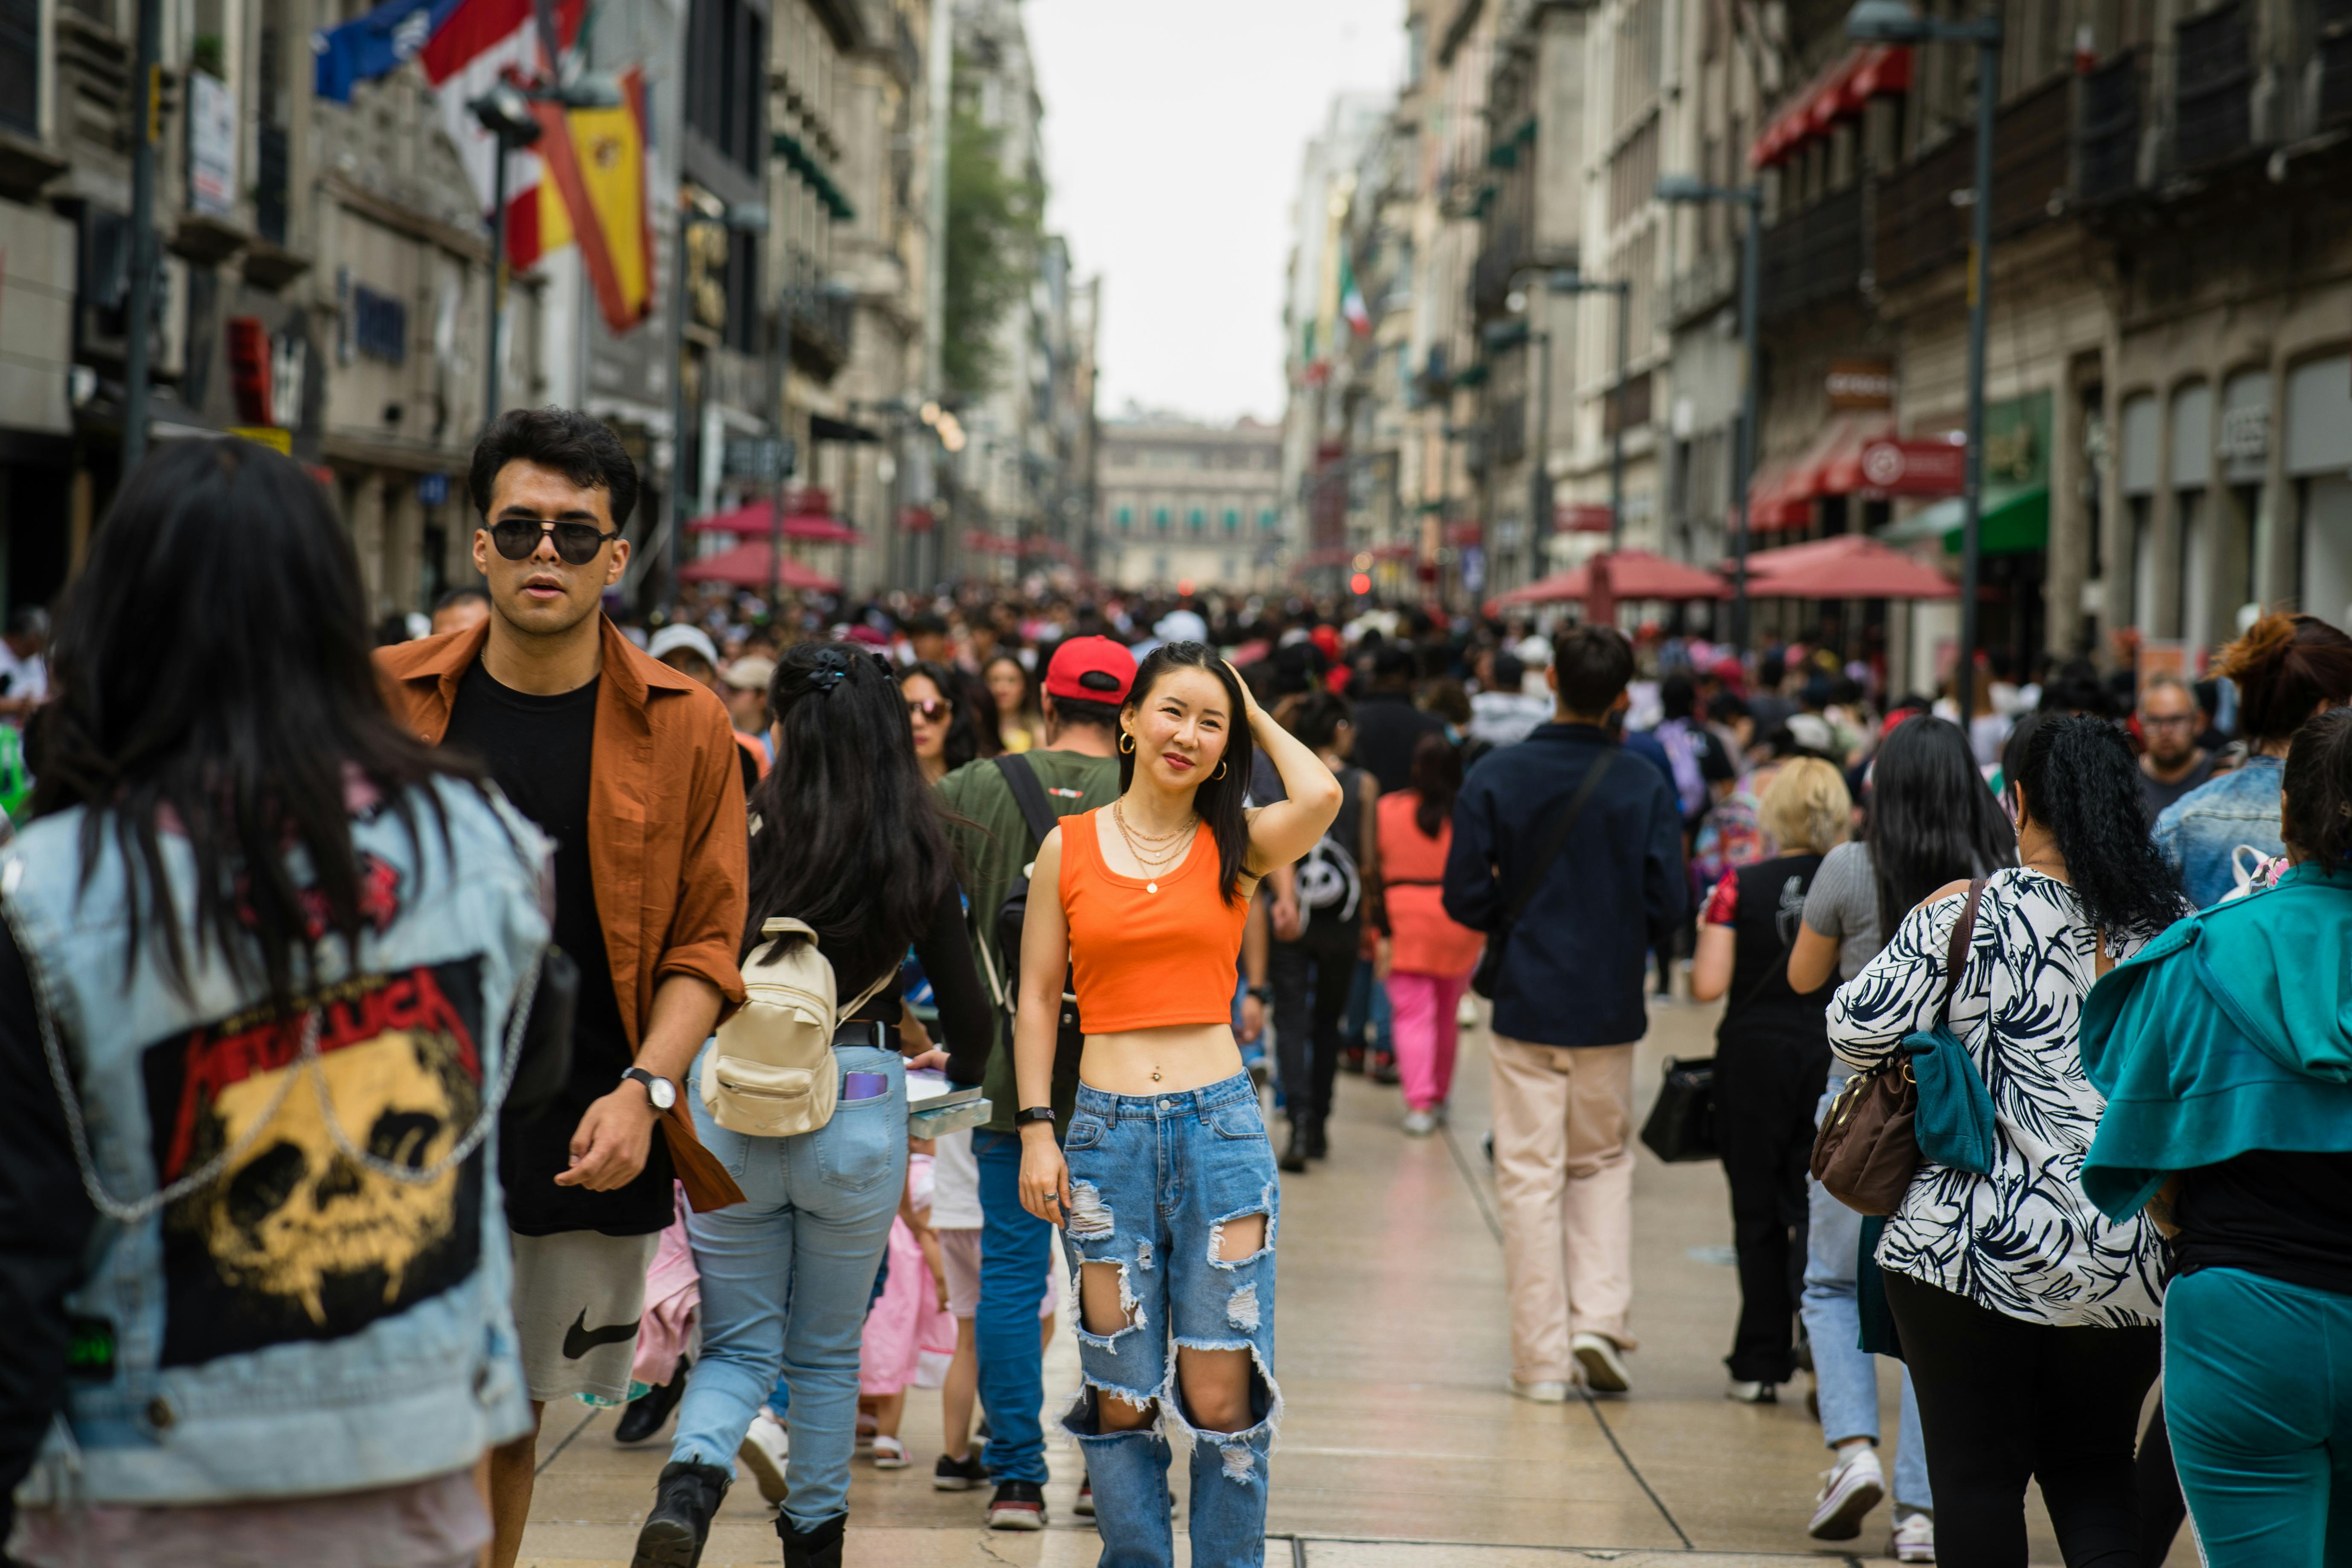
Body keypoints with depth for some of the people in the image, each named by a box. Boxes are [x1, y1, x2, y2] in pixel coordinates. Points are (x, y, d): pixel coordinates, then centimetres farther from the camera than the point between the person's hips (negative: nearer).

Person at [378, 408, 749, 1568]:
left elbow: (706, 940, 3)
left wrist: (643, 1089, -11)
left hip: (585, 1152, 1)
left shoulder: (684, 727, 2)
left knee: (514, 1420, 13)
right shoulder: (388, 699, 2)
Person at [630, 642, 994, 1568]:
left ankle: (691, 1477, -16)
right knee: (828, 1352, 19)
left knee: (739, 1345, 11)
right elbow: (966, 1012, 3)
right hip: (858, 1106, 1)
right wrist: (958, 1069, 25)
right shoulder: (918, 851, -2)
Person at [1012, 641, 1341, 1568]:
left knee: (1220, 1398, 0)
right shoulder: (1069, 847, 7)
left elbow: (1321, 798, -16)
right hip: (1108, 1132, 1)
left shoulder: (1234, 846, 5)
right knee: (1121, 1400, 4)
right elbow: (1037, 998, 10)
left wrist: (1257, 715, 1)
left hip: (1221, 1126, -1)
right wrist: (1037, 1131, 2)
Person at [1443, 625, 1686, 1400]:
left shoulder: (1495, 777, -8)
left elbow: (1465, 895, -9)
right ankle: (1601, 1318, 3)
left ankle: (1542, 1357, 7)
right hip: (1608, 1010, 1)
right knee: (1604, 1162, 18)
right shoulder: (1646, 786, -6)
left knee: (1530, 1176, 5)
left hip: (1525, 1003, -1)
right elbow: (1667, 903, -6)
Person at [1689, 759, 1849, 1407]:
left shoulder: (1742, 886, -8)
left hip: (1755, 1056, -1)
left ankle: (1761, 1363, 14)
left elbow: (1709, 985, -12)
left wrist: (1706, 934, 6)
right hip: (1836, 1059, 1)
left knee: (1758, 1212, 10)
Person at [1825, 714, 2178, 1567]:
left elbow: (1856, 1030, -11)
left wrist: (1923, 937, 6)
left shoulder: (1968, 917, -10)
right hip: (2130, 1264, 4)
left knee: (1976, 1472, 7)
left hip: (1979, 1250, -4)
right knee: (2095, 1467, 15)